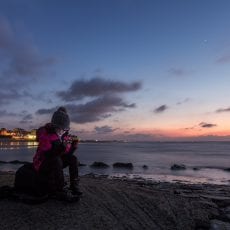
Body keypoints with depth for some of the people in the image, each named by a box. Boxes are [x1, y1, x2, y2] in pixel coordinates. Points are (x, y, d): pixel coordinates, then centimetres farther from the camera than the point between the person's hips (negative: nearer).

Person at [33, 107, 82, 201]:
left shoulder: (64, 135, -1)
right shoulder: (45, 134, -21)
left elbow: (68, 154, -2)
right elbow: (48, 154, -32)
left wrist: (74, 145, -19)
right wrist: (62, 146, -43)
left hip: (54, 163, 7)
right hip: (41, 164, -7)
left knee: (73, 159, -8)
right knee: (57, 160, -35)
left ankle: (74, 186, -7)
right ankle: (62, 191, -30)